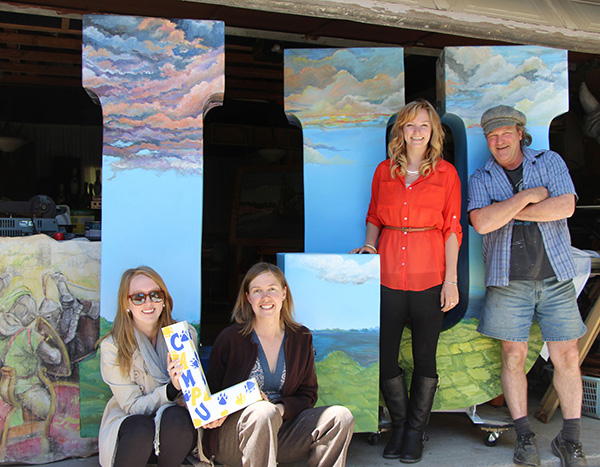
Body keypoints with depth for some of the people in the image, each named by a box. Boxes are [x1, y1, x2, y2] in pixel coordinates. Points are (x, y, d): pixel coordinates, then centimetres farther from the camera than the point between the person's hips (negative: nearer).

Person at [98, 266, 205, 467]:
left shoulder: (185, 334, -4)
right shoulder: (112, 347, -11)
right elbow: (132, 407, -12)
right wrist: (172, 389, -30)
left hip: (176, 429, 2)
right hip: (129, 423, -1)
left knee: (175, 416, -32)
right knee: (141, 428, -35)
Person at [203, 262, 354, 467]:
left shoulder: (302, 338, 7)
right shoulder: (230, 338, -3)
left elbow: (307, 394, 8)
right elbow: (212, 393, 3)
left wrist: (280, 409, -14)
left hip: (279, 427, 4)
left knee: (341, 417, -17)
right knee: (263, 413, -37)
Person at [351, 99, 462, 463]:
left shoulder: (446, 173, 3)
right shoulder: (384, 171, 10)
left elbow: (452, 229, 1)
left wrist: (451, 279, -5)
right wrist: (369, 245, -1)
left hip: (429, 275, -2)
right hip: (388, 272, 2)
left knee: (424, 355, 7)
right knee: (384, 354, 5)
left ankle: (416, 432, 25)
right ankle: (400, 424, 27)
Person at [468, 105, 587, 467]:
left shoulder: (550, 162, 7)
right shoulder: (481, 179, 6)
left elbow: (565, 207, -10)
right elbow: (482, 222, -12)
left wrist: (507, 212, -9)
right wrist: (527, 197, -11)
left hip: (555, 275, 0)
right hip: (508, 281, 0)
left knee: (567, 355, 1)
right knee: (514, 355, 2)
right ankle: (525, 437, 15)